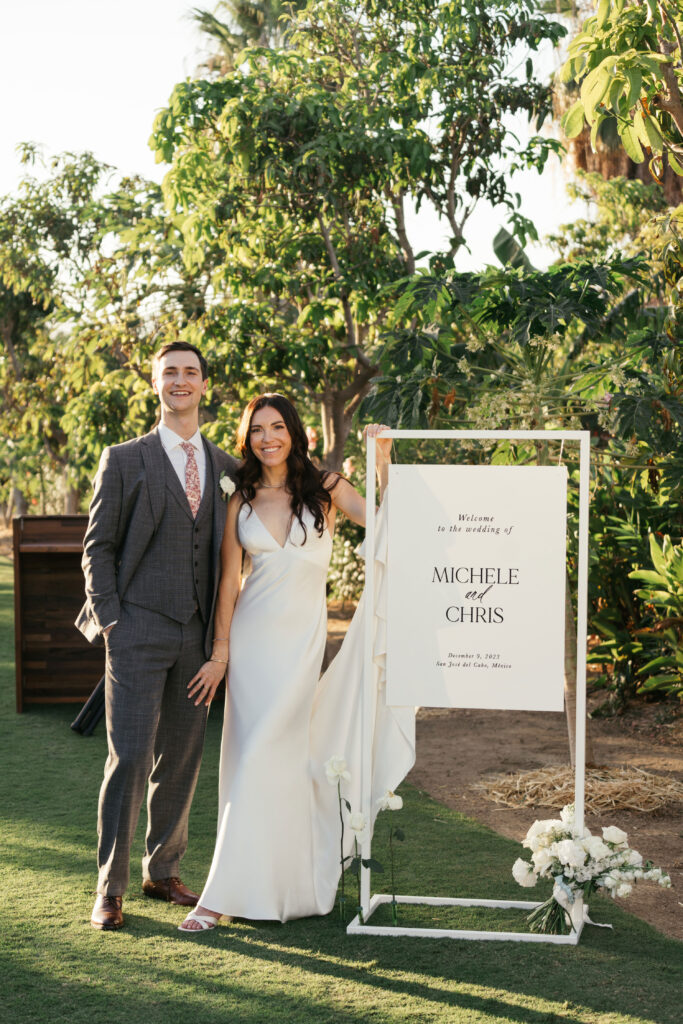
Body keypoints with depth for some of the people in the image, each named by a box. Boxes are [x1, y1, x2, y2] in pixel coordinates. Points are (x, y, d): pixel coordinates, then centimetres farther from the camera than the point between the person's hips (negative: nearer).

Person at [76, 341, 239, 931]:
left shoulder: (226, 467, 13)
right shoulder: (124, 460, 3)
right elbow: (99, 546, 2)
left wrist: (221, 624, 8)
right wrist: (107, 617, -7)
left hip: (196, 637, 4)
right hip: (139, 632, -4)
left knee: (182, 757, 9)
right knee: (130, 755, -8)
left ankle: (163, 871, 22)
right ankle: (111, 887, 0)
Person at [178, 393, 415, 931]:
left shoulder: (324, 488, 2)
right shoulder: (242, 501, 6)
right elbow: (229, 580, 6)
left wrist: (383, 460, -20)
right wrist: (220, 653, 3)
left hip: (304, 638, -2)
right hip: (253, 637, 2)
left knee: (267, 755, -6)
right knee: (251, 756, 1)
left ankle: (227, 892, 0)